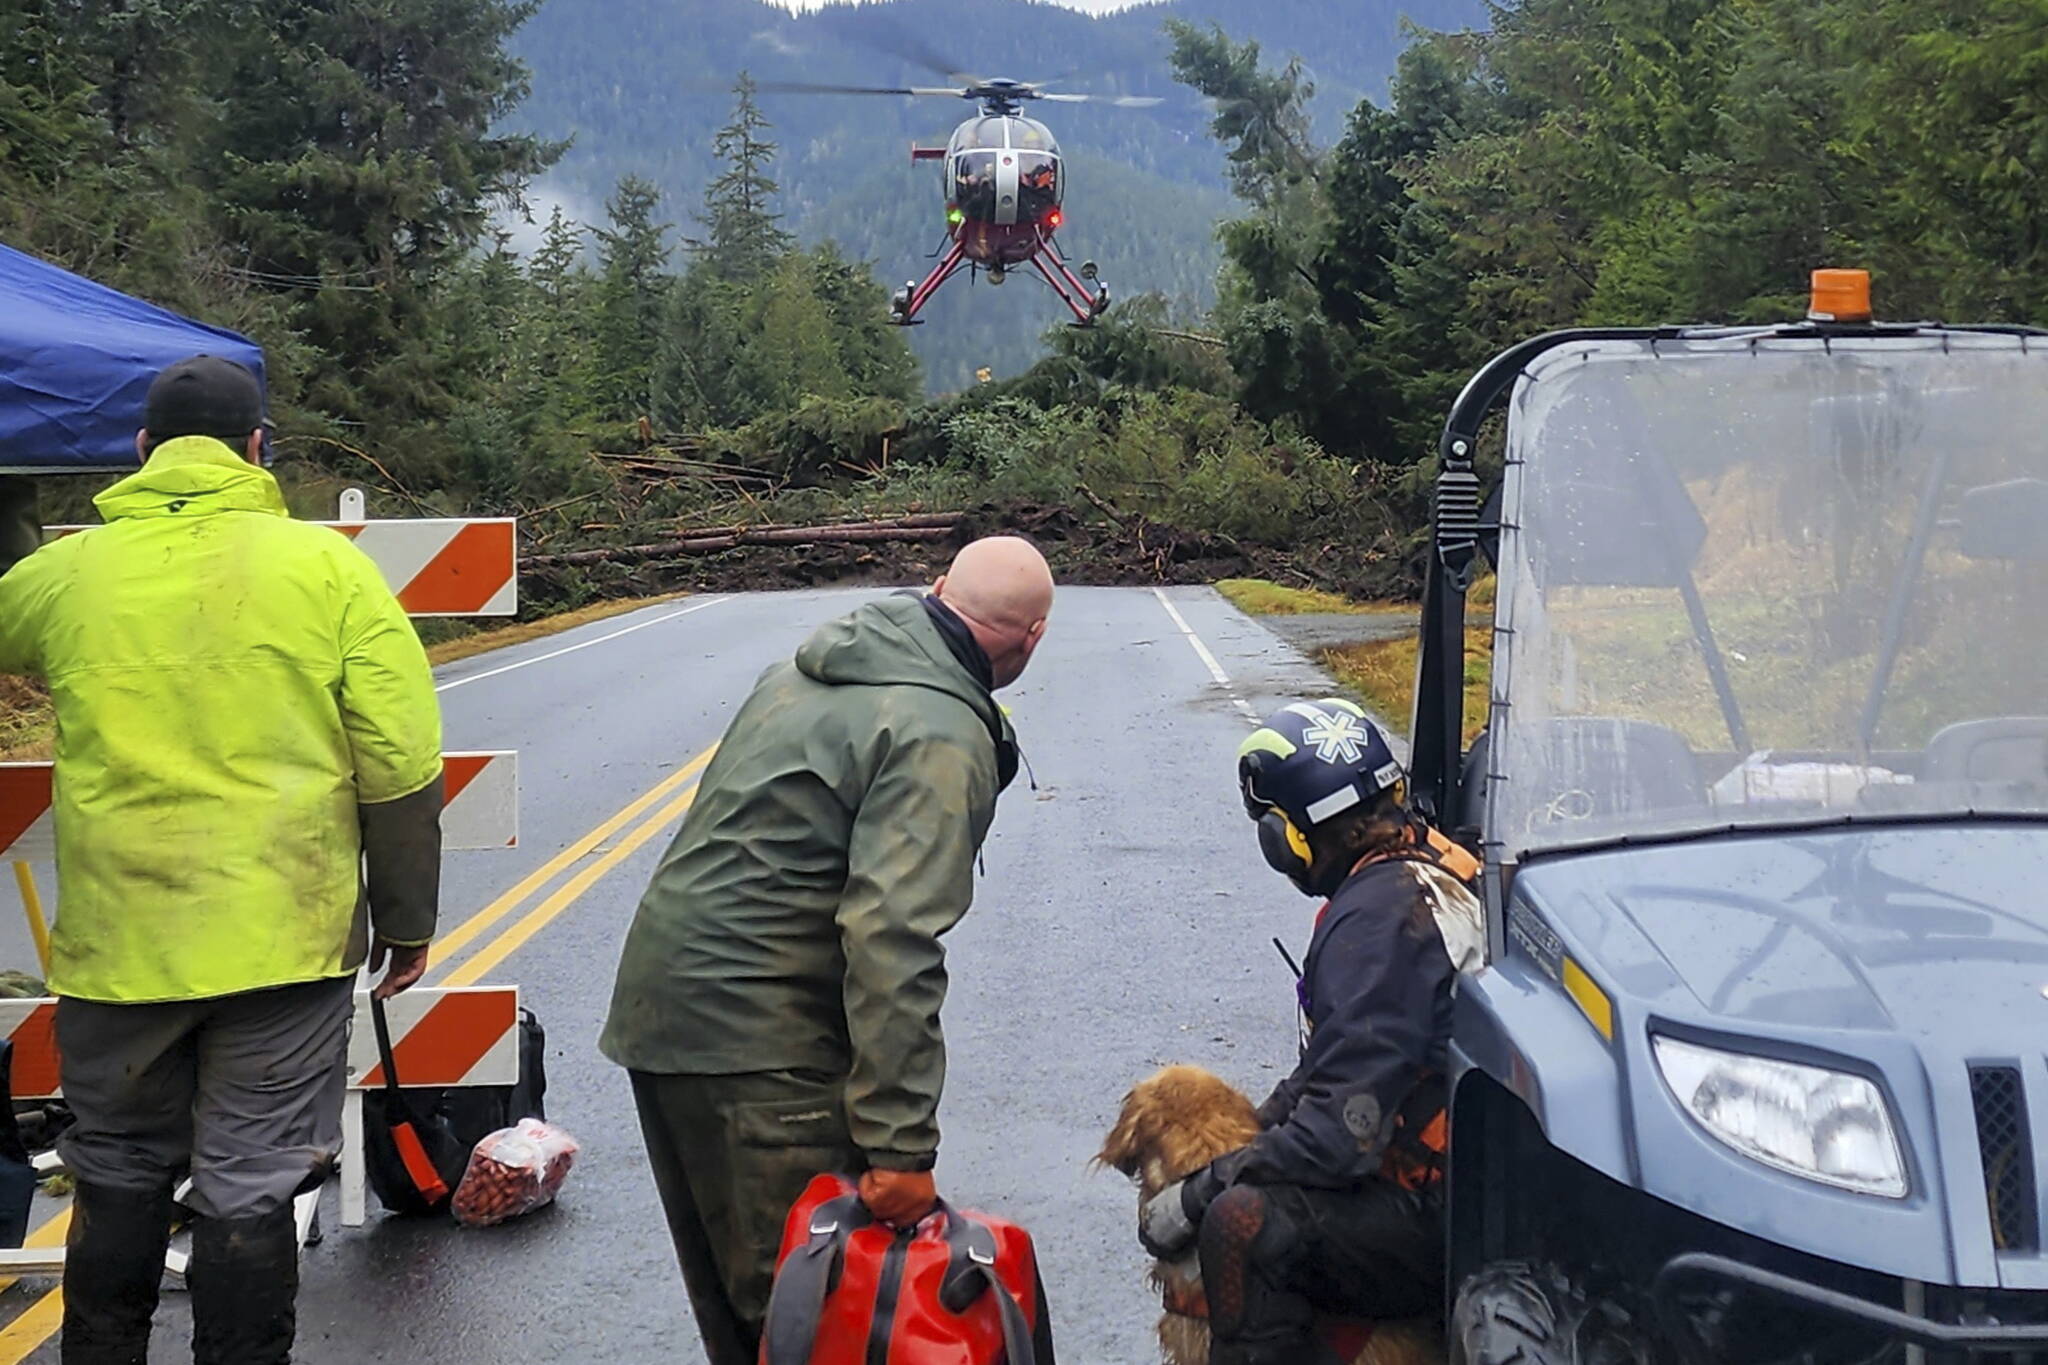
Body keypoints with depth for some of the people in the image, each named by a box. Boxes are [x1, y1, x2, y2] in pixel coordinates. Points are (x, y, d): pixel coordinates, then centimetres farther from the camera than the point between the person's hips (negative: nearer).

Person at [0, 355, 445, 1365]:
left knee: (117, 1183, 19)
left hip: (116, 944, 2)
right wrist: (405, 919, 5)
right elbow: (402, 769, -6)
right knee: (250, 1194, 7)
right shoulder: (329, 567, -5)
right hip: (285, 942, -1)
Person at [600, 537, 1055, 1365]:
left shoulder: (806, 671, 12)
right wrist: (901, 1145, -24)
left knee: (735, 1297, 19)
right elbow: (893, 946, -25)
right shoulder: (940, 737, -16)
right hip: (759, 1047, -9)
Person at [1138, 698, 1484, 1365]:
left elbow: (1339, 1134, -25)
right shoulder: (1429, 858, 8)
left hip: (1442, 1223, -11)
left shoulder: (1381, 916, -23)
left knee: (1245, 1224, -29)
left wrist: (1198, 1195, -15)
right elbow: (1339, 1058, 21)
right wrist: (1263, 1123, 13)